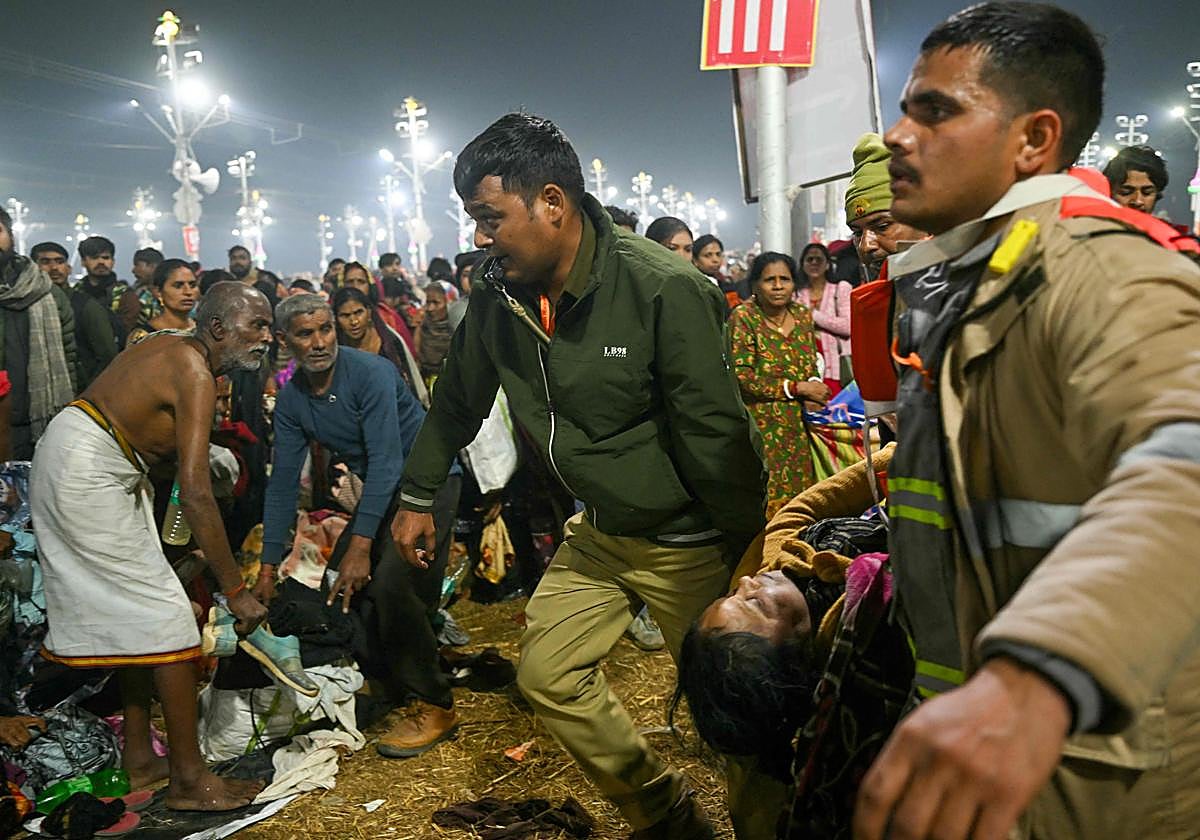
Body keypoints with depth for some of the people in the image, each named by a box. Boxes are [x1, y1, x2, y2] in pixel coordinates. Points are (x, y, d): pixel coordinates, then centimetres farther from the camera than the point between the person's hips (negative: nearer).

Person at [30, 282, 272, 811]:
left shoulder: (175, 351, 9)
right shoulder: (195, 376, -20)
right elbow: (194, 494, -27)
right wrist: (236, 590, -25)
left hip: (67, 463, 10)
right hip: (87, 474, -10)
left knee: (135, 613, 14)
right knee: (167, 616, -8)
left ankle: (139, 758, 23)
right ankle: (189, 780, -2)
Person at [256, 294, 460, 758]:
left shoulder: (369, 372, -22)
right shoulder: (291, 400, -1)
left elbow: (387, 460, -26)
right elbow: (283, 482, 1)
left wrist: (360, 545, -30)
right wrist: (268, 567, -2)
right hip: (380, 488, 8)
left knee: (390, 584, -23)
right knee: (338, 588, 3)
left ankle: (434, 706, -8)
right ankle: (383, 685, 24)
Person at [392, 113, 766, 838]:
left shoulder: (665, 289, -25)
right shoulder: (497, 296, -5)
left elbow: (715, 432, -24)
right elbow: (459, 400, 11)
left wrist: (750, 554, -20)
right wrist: (417, 496, 18)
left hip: (687, 541, -7)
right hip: (597, 533, 7)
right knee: (548, 674, 12)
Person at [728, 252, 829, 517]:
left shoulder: (803, 314, 9)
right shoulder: (743, 317, -7)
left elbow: (812, 366, 16)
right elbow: (742, 378, -13)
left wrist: (815, 387, -8)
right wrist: (798, 388, -14)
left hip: (799, 424, 5)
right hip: (761, 427, -5)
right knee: (768, 499, -7)